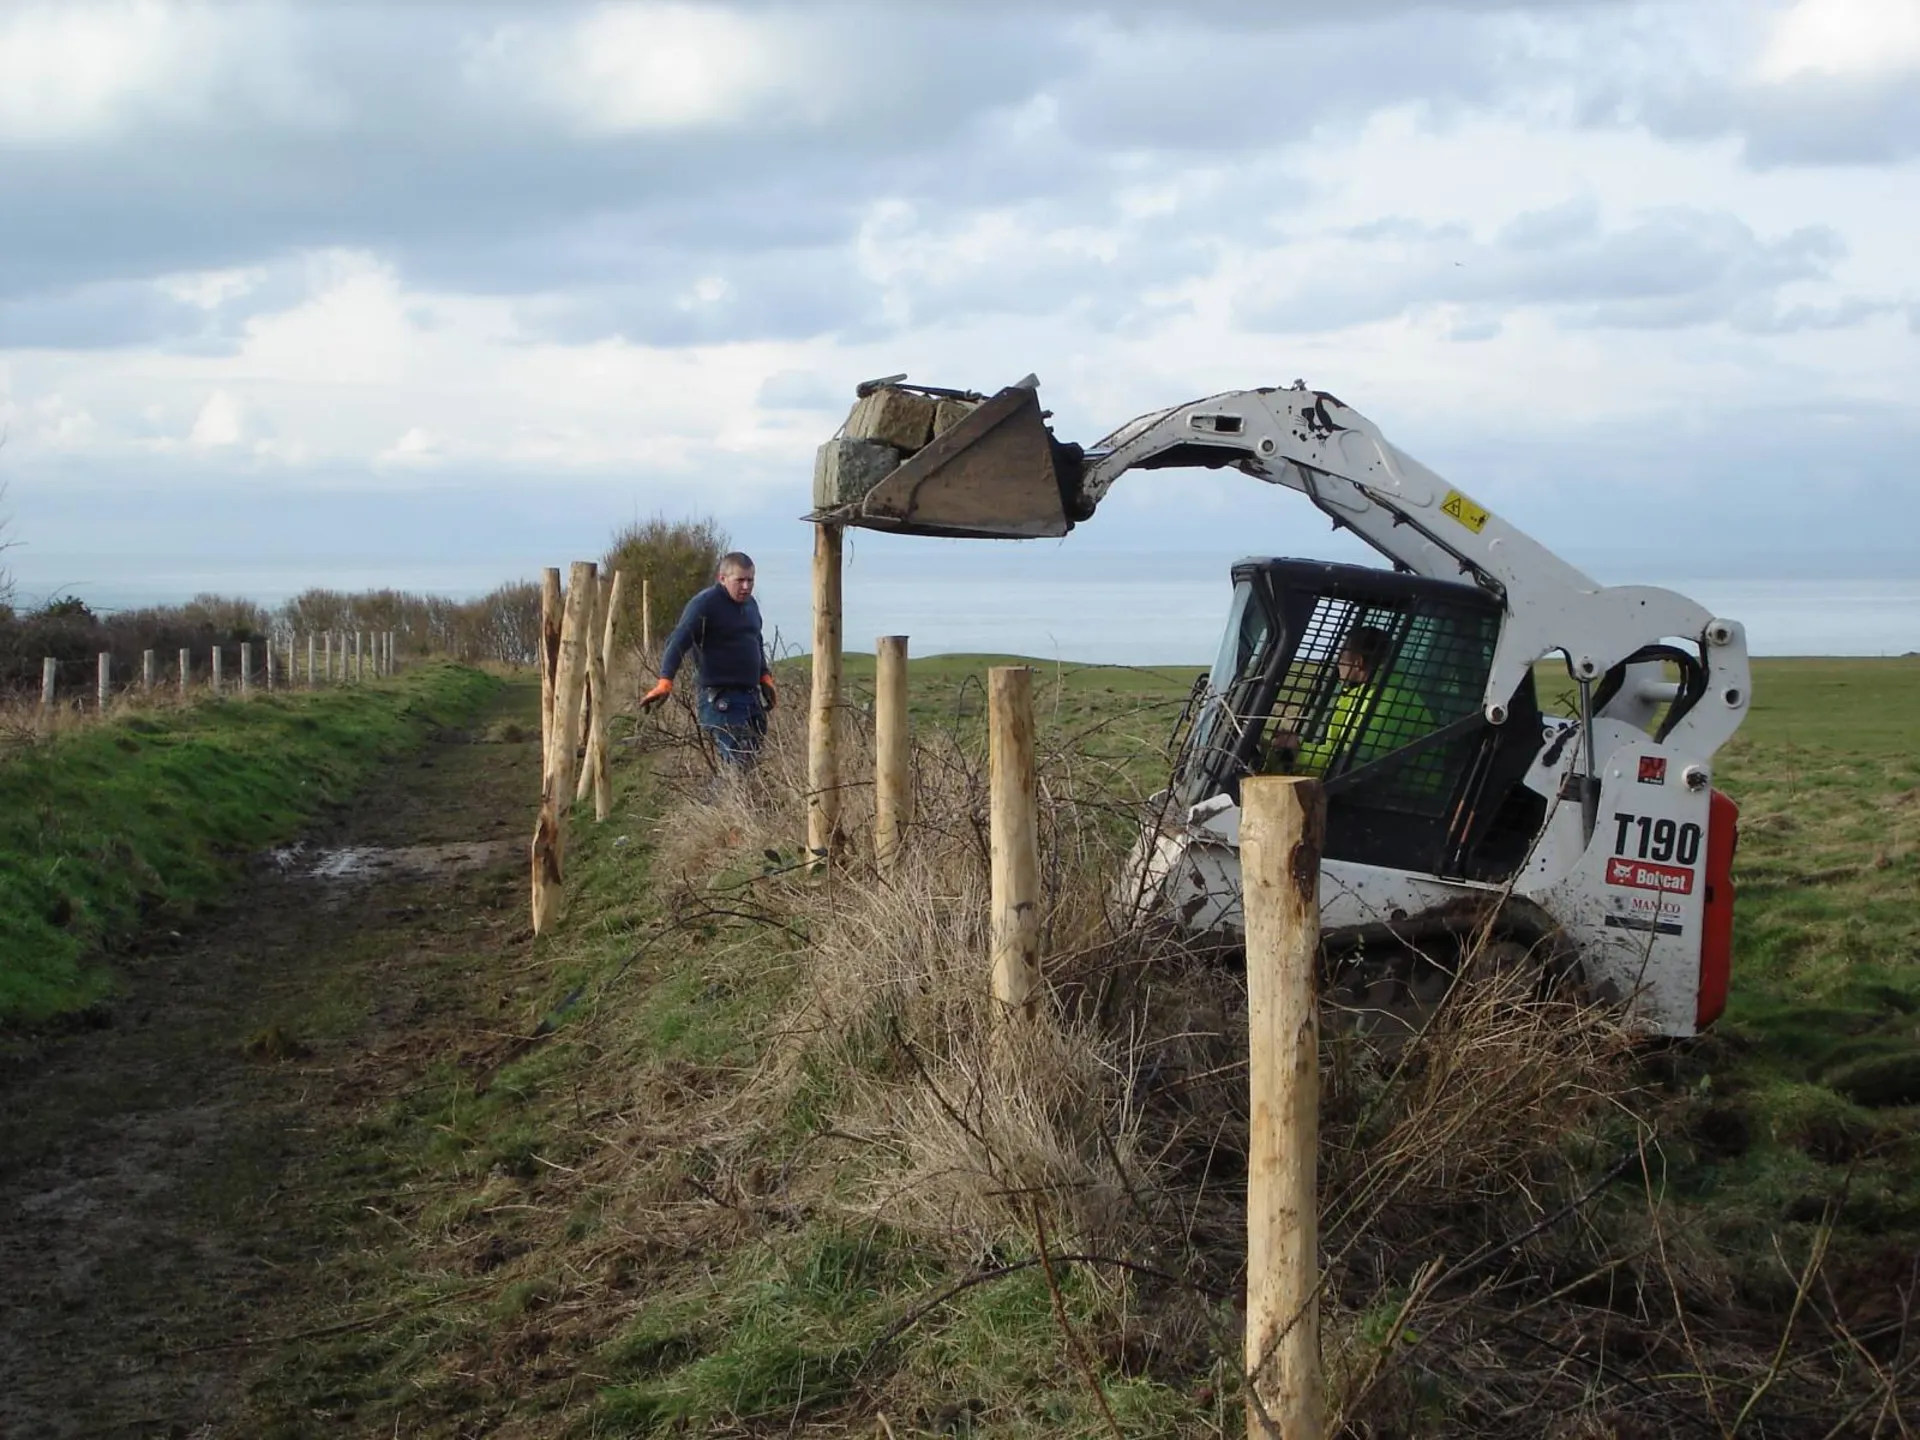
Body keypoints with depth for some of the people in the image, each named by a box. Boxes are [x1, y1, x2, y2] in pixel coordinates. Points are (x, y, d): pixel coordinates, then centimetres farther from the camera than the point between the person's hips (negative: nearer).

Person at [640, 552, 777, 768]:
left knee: (754, 760, 6)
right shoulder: (704, 604, -11)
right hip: (720, 700, -8)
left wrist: (765, 677, 22)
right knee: (738, 764, -16)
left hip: (751, 697, 8)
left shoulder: (750, 604, 16)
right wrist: (665, 682, -33)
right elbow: (677, 642, -21)